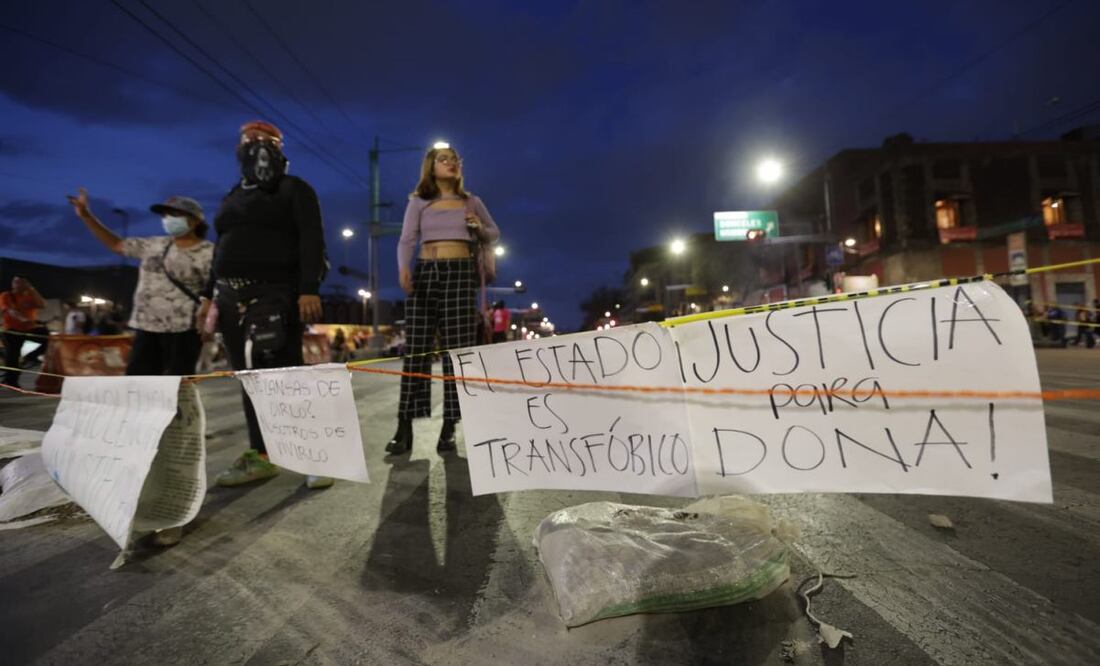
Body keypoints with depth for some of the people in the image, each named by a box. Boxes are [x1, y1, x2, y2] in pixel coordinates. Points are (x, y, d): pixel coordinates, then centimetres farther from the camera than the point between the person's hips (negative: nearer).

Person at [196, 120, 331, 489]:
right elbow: (221, 248, 25)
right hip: (232, 296, 7)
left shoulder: (294, 189, 4)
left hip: (273, 295, -7)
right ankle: (260, 456, 10)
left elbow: (311, 240, -9)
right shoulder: (233, 196, 24)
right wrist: (209, 295, 18)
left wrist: (309, 289, -21)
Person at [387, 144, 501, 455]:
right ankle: (404, 428, 0)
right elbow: (406, 240, 0)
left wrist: (479, 228, 0)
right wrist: (403, 268, -20)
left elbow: (494, 233, 22)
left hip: (460, 273, 0)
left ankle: (449, 428, 1)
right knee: (416, 349, -4)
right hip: (425, 273, 0)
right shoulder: (418, 202, 11)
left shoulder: (471, 202, 14)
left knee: (457, 348, -5)